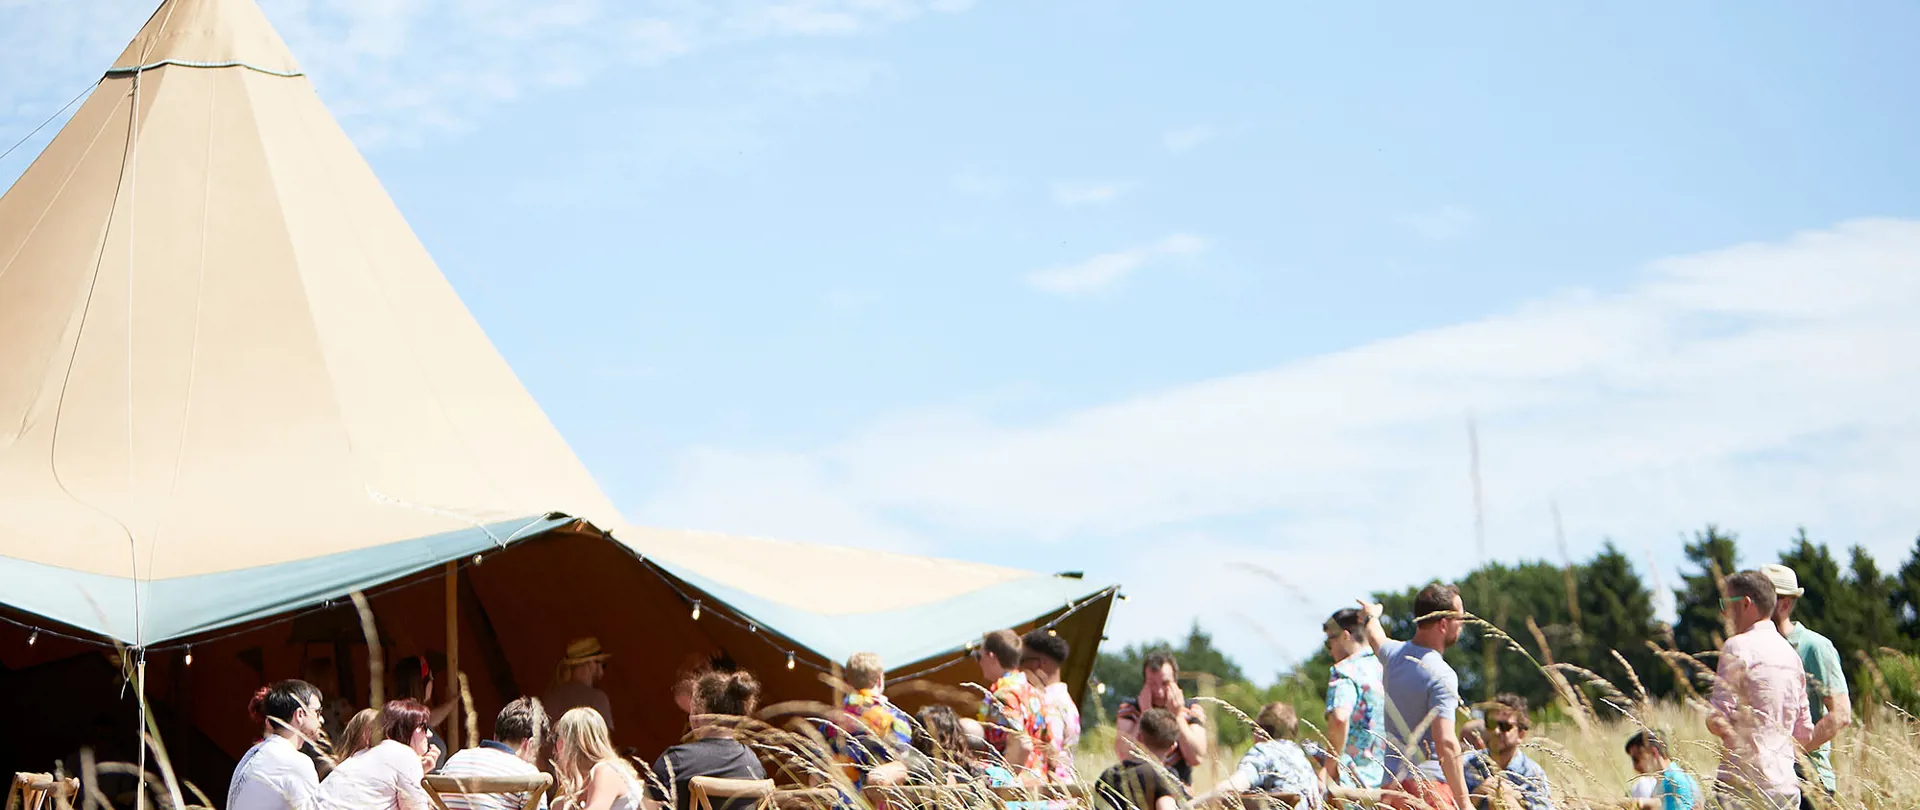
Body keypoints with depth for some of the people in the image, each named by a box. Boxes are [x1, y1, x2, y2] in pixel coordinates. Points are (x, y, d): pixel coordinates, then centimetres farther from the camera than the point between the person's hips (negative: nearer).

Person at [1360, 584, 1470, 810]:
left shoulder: (1394, 654, 11)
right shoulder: (1441, 675, -13)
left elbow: (1375, 638, 38)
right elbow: (1446, 744, -21)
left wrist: (1372, 616, 62)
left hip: (1392, 783, 8)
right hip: (1430, 785, -8)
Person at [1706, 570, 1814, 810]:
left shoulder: (1739, 646, -7)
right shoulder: (1790, 653, 17)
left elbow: (1719, 720, -14)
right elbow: (1804, 734, 19)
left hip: (1746, 785, -8)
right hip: (1787, 787, 8)